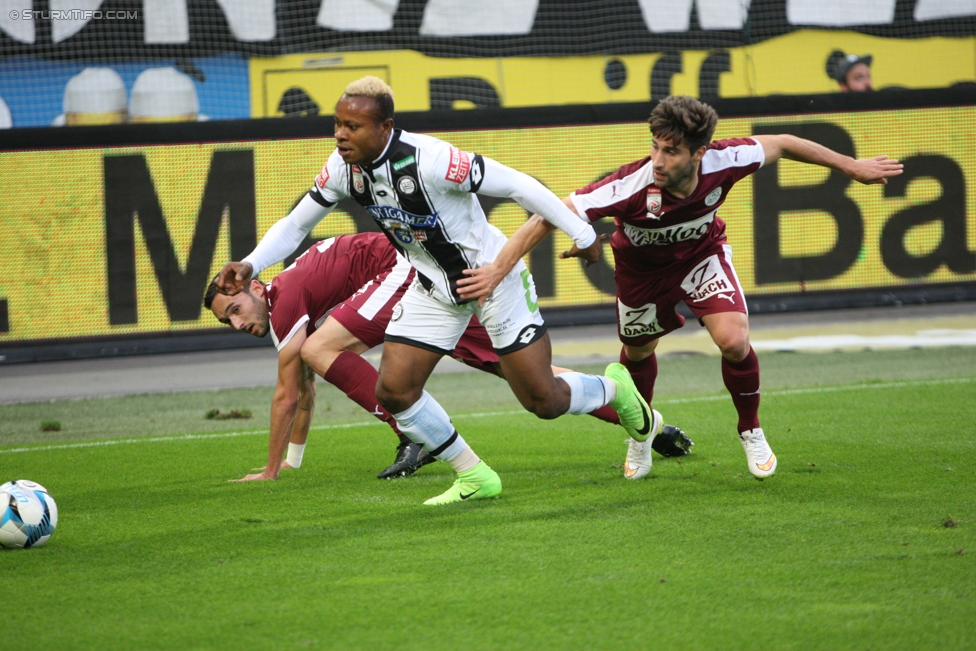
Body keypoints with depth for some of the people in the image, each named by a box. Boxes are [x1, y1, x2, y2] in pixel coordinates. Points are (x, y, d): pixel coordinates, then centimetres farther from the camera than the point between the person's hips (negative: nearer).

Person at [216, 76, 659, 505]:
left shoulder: (428, 160, -33)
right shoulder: (344, 168, -13)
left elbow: (516, 185, -24)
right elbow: (295, 225, 2)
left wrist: (583, 235, -16)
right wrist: (250, 265, -16)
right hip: (433, 288, 6)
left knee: (543, 402, -2)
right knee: (393, 391, -7)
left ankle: (614, 388, 33)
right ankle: (475, 478, 12)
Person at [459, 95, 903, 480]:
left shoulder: (722, 163, -35)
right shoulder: (630, 186, -42)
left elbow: (781, 145, -14)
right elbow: (546, 217, -40)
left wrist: (853, 167, -2)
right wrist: (496, 271, -46)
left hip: (701, 252, 1)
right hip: (642, 265, 0)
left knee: (733, 340, -19)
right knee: (637, 352, 19)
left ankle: (750, 432, 10)